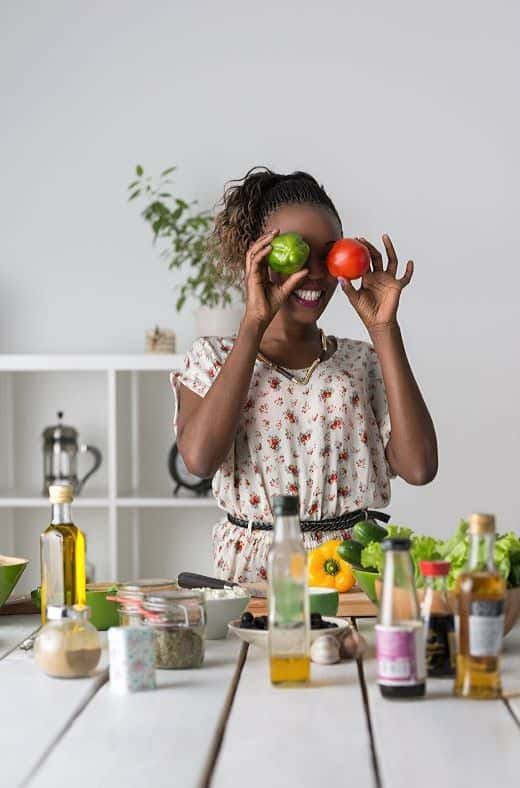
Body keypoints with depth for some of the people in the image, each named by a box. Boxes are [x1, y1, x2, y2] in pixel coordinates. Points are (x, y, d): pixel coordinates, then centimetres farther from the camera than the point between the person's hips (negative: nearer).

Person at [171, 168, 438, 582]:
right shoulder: (212, 358, 10)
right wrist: (255, 323, -9)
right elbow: (199, 458, -12)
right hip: (253, 574, -1)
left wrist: (384, 330, 0)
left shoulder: (363, 362, 15)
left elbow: (419, 467, -3)